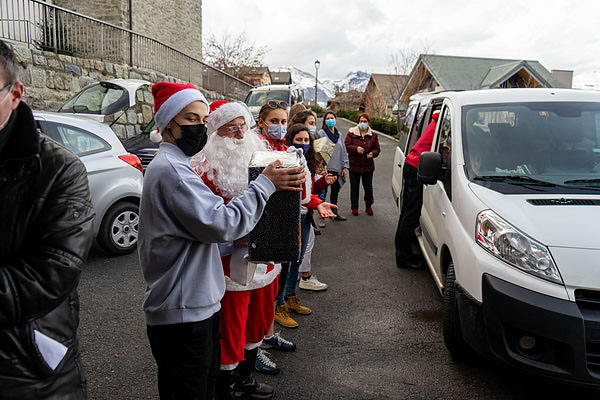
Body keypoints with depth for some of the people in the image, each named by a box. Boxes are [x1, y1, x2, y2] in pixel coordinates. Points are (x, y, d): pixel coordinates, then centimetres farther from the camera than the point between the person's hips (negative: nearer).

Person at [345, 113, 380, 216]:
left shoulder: (373, 135, 6)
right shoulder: (351, 133, 1)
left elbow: (377, 149, 7)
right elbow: (346, 146, -5)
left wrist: (372, 153, -15)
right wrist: (356, 148, -23)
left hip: (368, 166, 2)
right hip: (354, 165, -1)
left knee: (368, 187, 9)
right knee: (354, 187, 6)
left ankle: (368, 206, 25)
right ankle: (354, 207, 18)